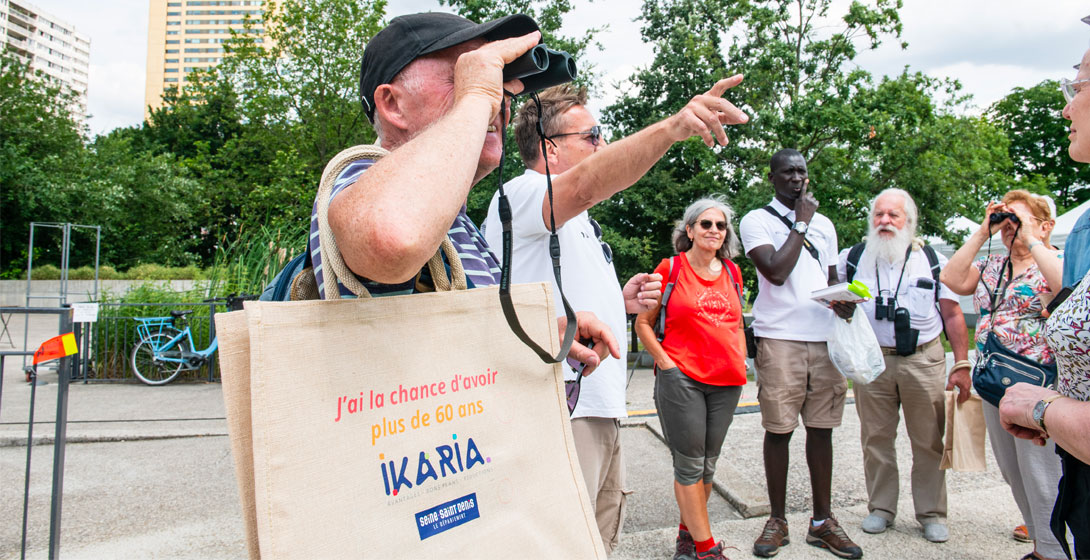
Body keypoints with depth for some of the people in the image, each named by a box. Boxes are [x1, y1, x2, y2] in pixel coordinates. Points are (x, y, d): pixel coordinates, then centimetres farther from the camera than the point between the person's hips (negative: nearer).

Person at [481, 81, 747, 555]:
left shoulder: (575, 222, 23)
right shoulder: (519, 195, -9)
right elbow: (586, 184, -32)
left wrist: (622, 300, 9)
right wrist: (670, 128, -45)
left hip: (601, 409, 10)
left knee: (599, 541, 18)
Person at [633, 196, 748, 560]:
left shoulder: (732, 272, 12)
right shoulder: (671, 268, -2)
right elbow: (643, 323, 2)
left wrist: (741, 363, 10)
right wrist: (665, 363, -8)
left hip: (726, 382, 5)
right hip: (681, 379, -5)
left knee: (708, 464, 10)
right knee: (689, 465, -1)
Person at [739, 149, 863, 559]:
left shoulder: (824, 225, 19)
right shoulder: (757, 221, 1)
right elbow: (776, 271, -13)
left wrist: (842, 302, 1)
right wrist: (801, 222, -5)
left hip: (824, 338, 5)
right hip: (779, 338, -4)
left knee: (821, 429, 6)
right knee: (779, 429, 0)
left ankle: (822, 520, 16)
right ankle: (777, 521, 12)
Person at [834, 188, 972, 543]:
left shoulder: (933, 260, 5)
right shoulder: (852, 258, 6)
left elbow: (952, 315, 6)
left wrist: (961, 365, 0)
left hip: (924, 359, 0)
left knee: (928, 441, 4)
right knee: (876, 438, 7)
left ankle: (931, 513, 18)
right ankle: (881, 508, 21)